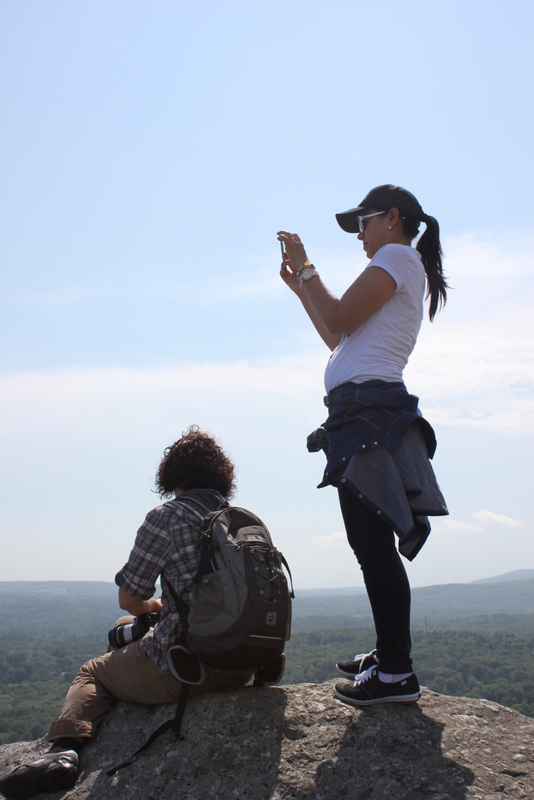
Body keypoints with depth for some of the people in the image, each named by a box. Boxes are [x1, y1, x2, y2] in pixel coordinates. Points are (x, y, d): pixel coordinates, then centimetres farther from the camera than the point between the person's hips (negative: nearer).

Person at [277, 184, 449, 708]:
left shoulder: (398, 256, 1)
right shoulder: (407, 272, 31)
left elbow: (340, 319, -11)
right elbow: (337, 338, 30)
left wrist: (306, 267, 2)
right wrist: (299, 286, 30)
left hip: (366, 404, -11)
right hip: (364, 413, 11)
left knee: (372, 542, -13)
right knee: (371, 541, 11)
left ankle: (397, 673, -11)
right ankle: (389, 654, 18)